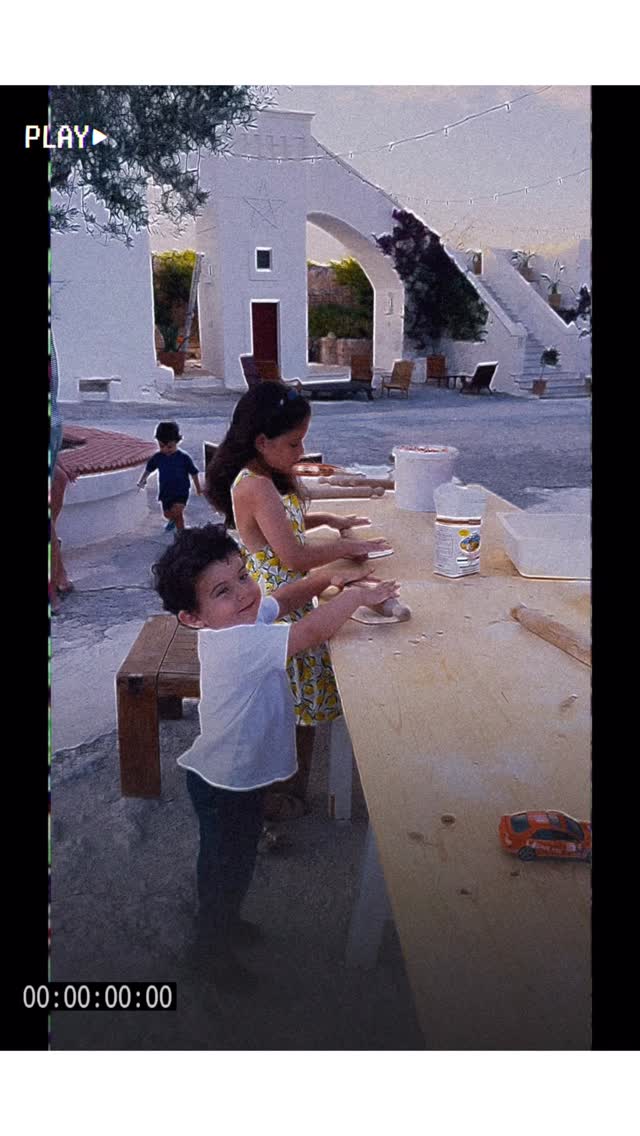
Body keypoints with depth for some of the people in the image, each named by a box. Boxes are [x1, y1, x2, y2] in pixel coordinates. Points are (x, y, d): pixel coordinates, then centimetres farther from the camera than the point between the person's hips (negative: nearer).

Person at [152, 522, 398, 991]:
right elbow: (314, 631, -41)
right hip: (224, 785, -9)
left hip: (242, 774, 9)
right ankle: (213, 946, 40)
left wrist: (328, 578, -4)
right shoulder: (237, 643, -35)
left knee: (237, 857, 29)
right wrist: (358, 594, -25)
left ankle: (224, 921, 53)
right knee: (226, 865, 15)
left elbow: (283, 598, 12)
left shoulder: (242, 619, -8)